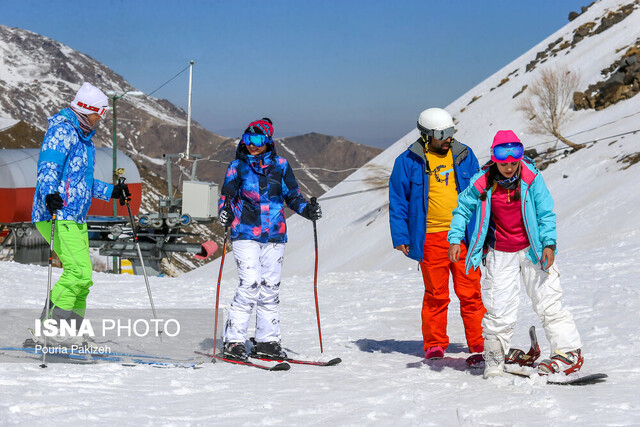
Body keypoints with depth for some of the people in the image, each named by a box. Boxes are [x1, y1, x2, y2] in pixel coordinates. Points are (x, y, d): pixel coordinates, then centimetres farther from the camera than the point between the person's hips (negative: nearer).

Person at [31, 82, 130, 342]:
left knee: (81, 276, 10)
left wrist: (111, 192, 34)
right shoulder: (62, 130, -9)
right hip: (58, 216, -10)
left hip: (76, 219, 10)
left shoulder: (83, 137, 22)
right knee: (79, 271, -20)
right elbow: (47, 168, -22)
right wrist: (49, 194, -39)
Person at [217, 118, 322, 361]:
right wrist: (224, 214, -18)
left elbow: (292, 195, 13)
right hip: (245, 234, -3)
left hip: (274, 235, 3)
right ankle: (233, 340, -6)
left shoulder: (280, 165, 7)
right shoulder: (238, 166, 3)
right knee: (250, 284, -13)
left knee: (270, 288, 6)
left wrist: (307, 210, -4)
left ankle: (267, 341, 17)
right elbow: (226, 196, 3)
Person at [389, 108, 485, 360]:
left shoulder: (464, 156, 9)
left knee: (471, 291, 0)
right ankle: (435, 344, 14)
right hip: (431, 238, -2)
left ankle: (478, 342, 9)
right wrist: (400, 237, -2)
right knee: (436, 294, 3)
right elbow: (398, 200, 4)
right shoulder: (408, 162, 1)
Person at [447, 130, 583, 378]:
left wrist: (549, 244, -18)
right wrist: (455, 239, -10)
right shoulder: (482, 182, -9)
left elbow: (546, 213, -7)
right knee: (499, 310, -1)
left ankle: (568, 352, 8)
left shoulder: (532, 178, -11)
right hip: (500, 253, 1)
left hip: (532, 250, -1)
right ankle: (494, 357, 17)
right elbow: (463, 209, 2)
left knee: (547, 302, -1)